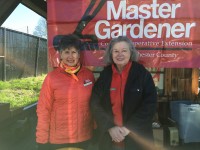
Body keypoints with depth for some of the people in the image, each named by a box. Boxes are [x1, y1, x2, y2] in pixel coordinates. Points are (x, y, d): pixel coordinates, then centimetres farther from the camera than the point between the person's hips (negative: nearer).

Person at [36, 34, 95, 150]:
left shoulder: (89, 75, -2)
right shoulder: (51, 77, -9)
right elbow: (43, 110, -7)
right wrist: (42, 140, -6)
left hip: (84, 138, 2)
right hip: (57, 139, -2)